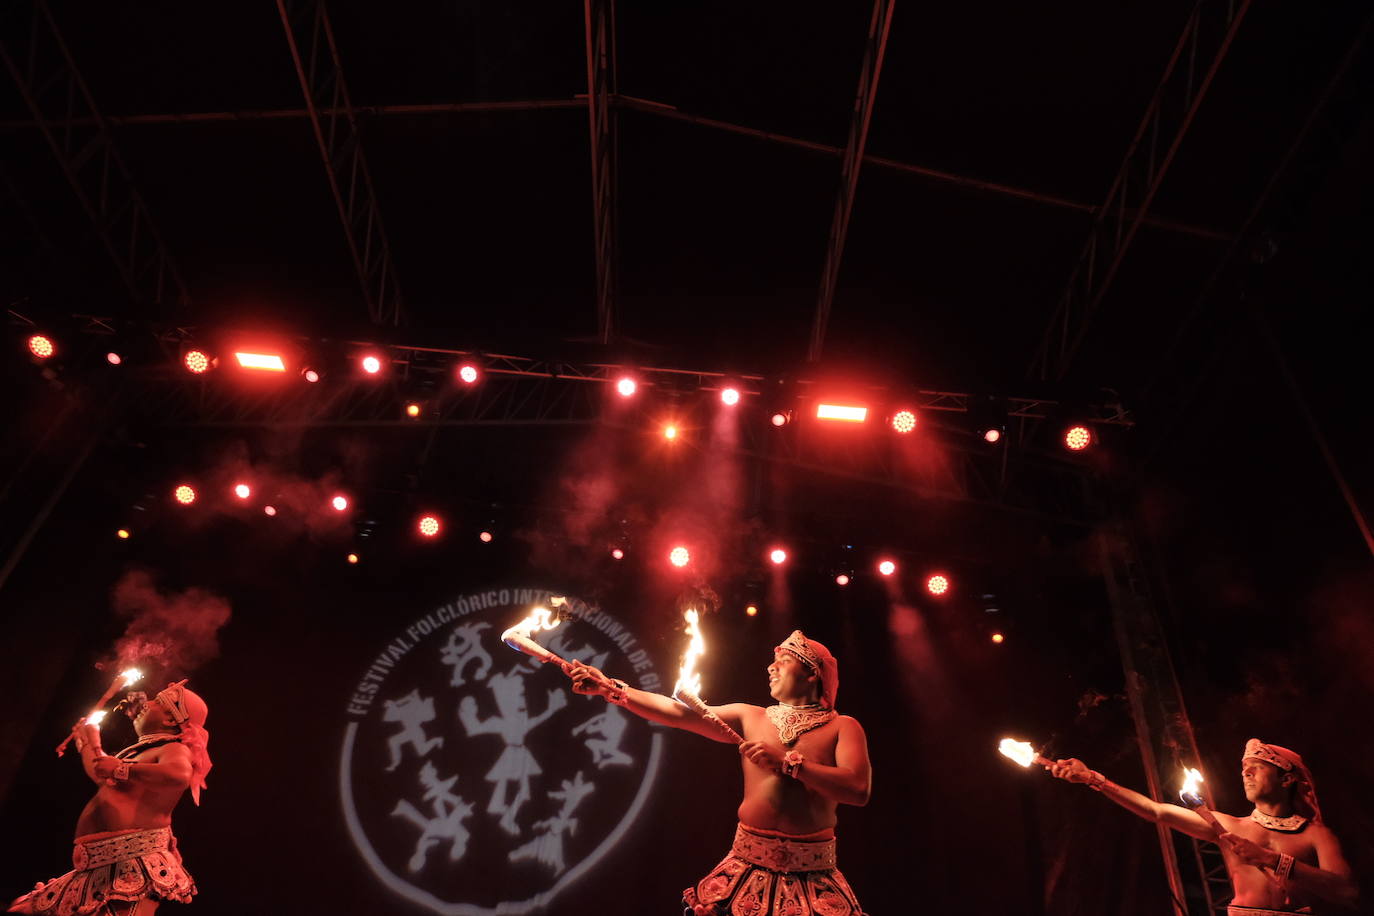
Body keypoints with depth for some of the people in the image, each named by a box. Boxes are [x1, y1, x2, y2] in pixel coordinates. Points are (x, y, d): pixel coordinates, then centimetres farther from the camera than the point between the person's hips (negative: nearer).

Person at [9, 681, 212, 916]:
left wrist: (121, 769, -25)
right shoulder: (138, 752, 22)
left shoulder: (174, 750, -8)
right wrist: (87, 741, 47)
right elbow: (101, 775, 40)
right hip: (101, 865, 11)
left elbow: (180, 774, -34)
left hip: (135, 862, -11)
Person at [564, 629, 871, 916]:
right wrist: (612, 689, -5)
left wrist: (787, 761, -19)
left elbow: (858, 790, -16)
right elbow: (678, 713, 1)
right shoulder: (749, 717, 7)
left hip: (811, 876, -2)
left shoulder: (842, 727, 0)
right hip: (748, 866, 2)